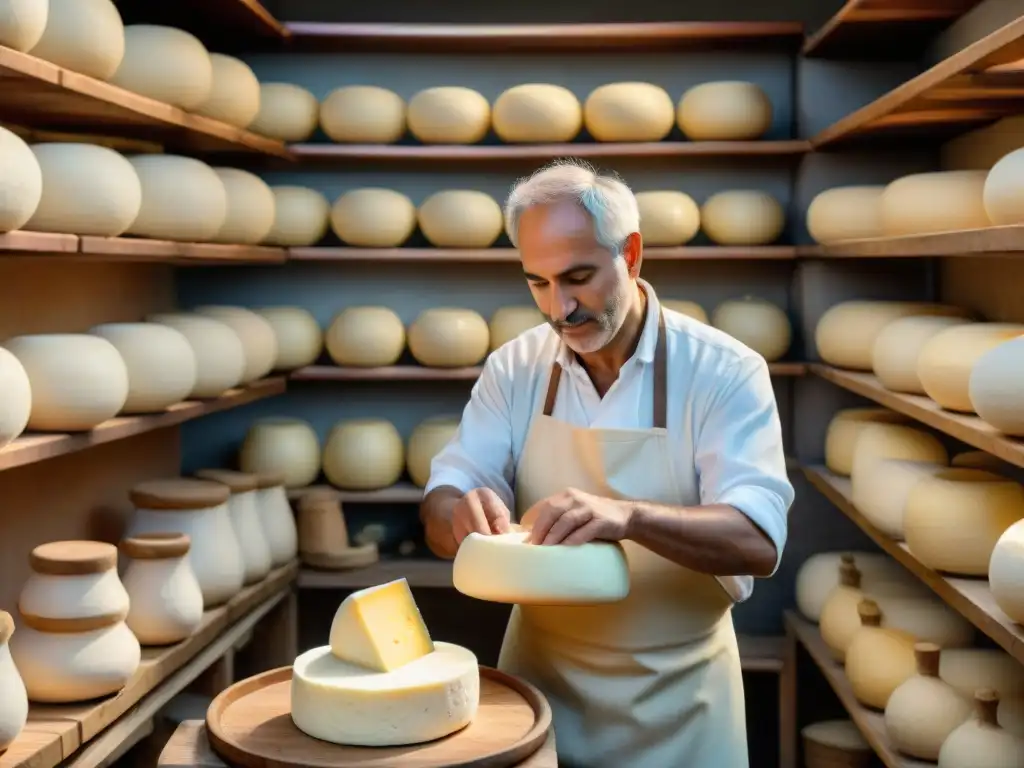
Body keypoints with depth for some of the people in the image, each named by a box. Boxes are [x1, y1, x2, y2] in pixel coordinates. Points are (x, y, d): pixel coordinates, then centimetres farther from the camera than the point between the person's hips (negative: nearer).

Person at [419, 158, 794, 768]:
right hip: (538, 676, 3)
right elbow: (443, 498, -6)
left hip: (673, 696, -2)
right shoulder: (513, 369, -3)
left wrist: (628, 516, -41)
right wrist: (461, 513, -31)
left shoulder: (725, 373, -14)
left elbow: (758, 540, -23)